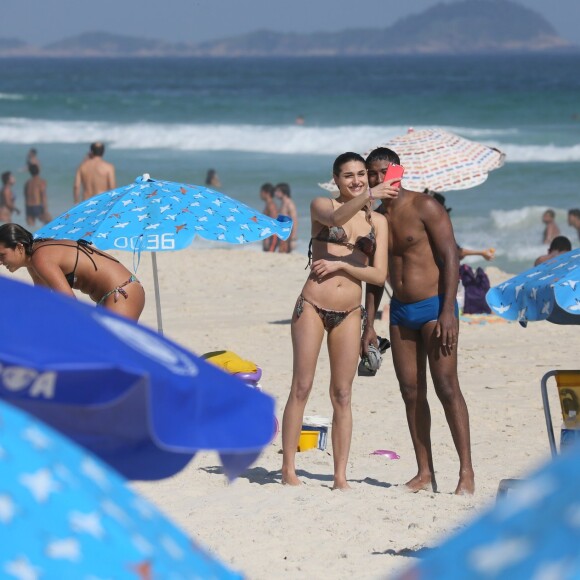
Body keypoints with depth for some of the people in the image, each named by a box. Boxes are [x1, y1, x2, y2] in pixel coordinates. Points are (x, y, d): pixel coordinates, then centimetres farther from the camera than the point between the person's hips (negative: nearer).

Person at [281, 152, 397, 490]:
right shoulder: (321, 206, 3)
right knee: (302, 387, -4)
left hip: (349, 313, 3)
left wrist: (341, 265, -10)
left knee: (343, 395, 3)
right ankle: (289, 469, -2)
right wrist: (367, 197, -37)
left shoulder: (377, 221, 9)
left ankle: (341, 477, 4)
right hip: (313, 306, -3)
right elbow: (335, 218, -23)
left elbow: (379, 275, 2)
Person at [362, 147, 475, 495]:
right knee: (412, 392, 4)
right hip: (400, 311, 7)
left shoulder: (424, 207, -9)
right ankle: (425, 473, 8)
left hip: (434, 306, -7)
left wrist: (447, 312, -20)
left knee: (447, 388, -11)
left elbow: (450, 257, -13)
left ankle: (467, 471, -9)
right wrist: (369, 324, 14)